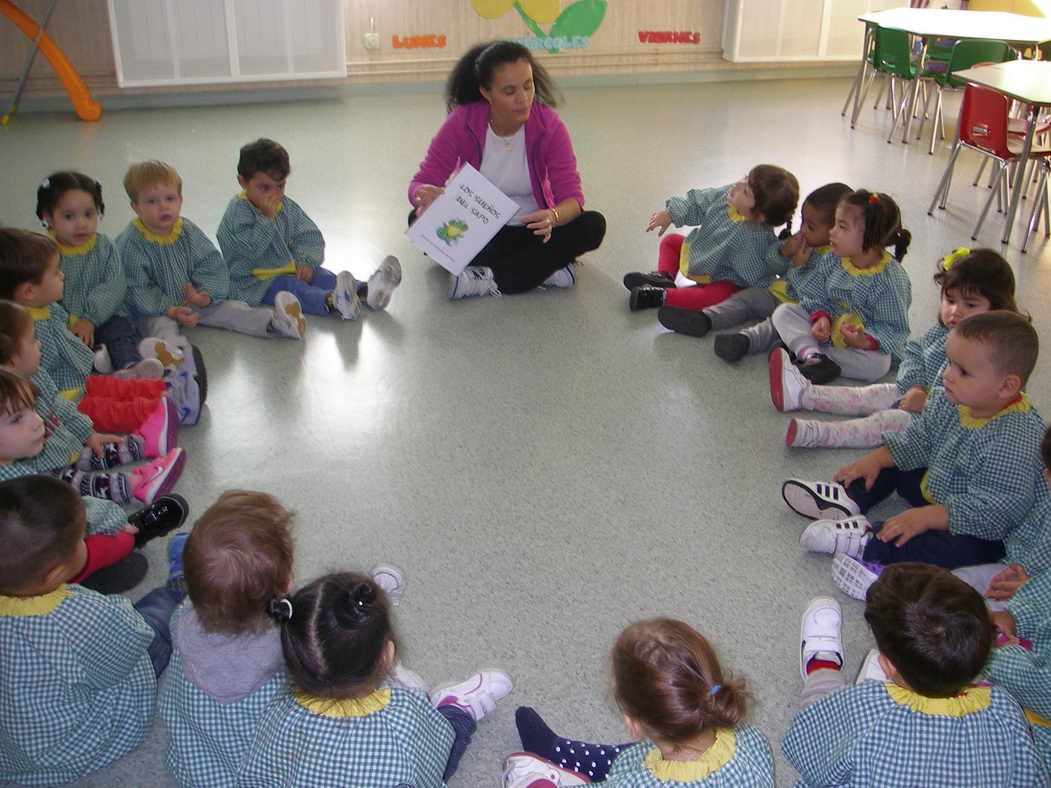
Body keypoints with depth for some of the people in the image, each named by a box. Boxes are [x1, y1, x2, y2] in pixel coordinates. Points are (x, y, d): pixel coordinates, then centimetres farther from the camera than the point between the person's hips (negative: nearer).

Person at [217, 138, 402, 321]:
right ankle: (332, 303, -63)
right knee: (290, 286, -33)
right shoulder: (238, 211, -12)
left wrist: (307, 262, -11)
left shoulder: (286, 206, 8)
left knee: (324, 276, -15)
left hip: (289, 268, 7)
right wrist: (267, 217, -26)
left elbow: (310, 236, 8)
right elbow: (252, 249, -23)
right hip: (254, 281, -7)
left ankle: (366, 291, -39)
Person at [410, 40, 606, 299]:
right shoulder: (462, 123, -15)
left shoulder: (549, 125, -15)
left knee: (593, 225, -26)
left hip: (531, 230, 0)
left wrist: (553, 217, -43)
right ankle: (542, 269, -27)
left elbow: (572, 196, -18)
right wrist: (424, 195, -41)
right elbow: (420, 182, -14)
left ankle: (487, 281, -30)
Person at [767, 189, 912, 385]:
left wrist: (866, 342, -37)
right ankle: (813, 356, -33)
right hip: (828, 328, 5)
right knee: (784, 311, -10)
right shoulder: (835, 260, -5)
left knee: (876, 364, -36)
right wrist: (820, 317, -20)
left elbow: (894, 328, -19)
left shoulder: (891, 279, -20)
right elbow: (814, 294, 1)